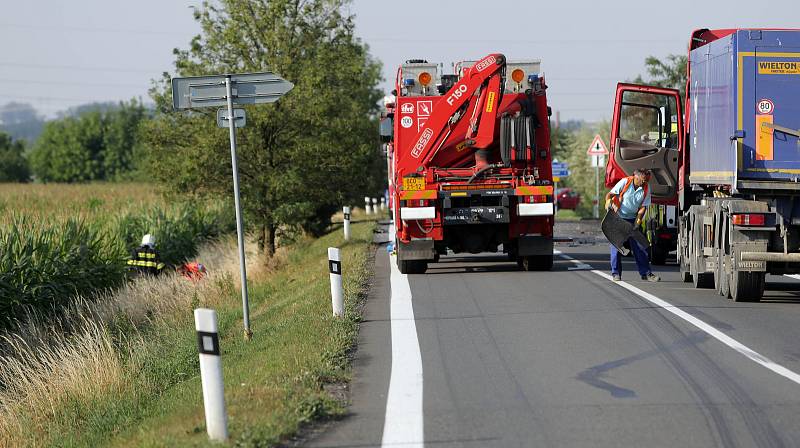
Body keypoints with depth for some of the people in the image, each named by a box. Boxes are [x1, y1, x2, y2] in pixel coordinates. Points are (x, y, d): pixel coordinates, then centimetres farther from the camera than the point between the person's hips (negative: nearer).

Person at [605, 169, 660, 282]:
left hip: (632, 219, 3)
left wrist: (638, 220, -15)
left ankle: (645, 273, 3)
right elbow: (610, 194, -9)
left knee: (639, 245, -1)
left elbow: (643, 207, -3)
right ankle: (616, 272, 4)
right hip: (618, 217, -3)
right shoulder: (625, 182, -14)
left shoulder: (646, 189, -6)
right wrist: (609, 202, -30)